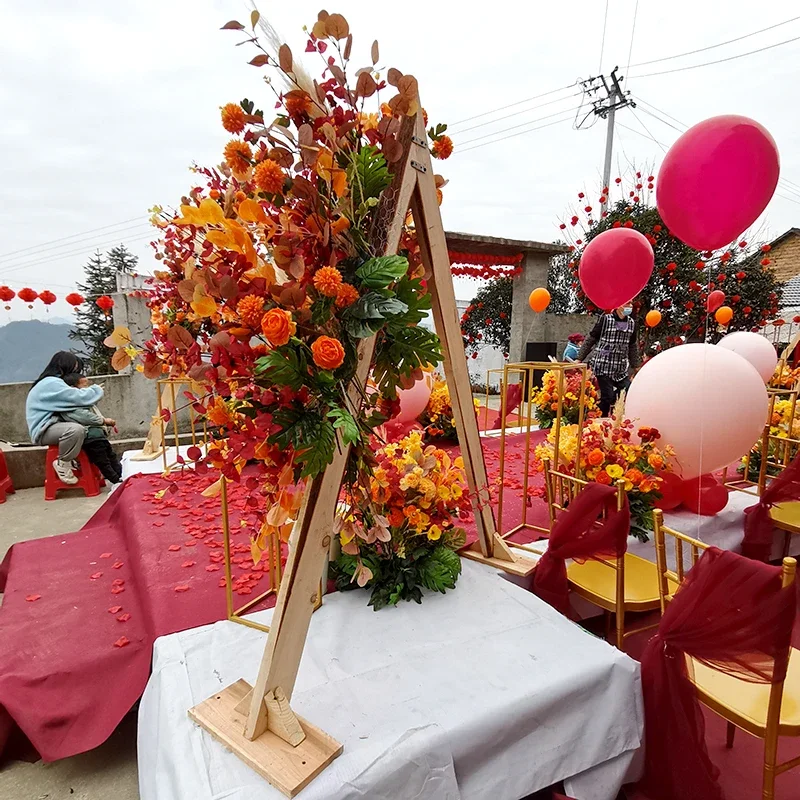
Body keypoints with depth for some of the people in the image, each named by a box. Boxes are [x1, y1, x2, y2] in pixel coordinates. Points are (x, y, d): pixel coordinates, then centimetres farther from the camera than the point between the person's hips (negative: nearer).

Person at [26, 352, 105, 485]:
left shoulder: (53, 382, 16)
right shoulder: (51, 383, -18)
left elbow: (72, 400, 9)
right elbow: (79, 398, -24)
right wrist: (97, 389, -7)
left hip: (53, 425, 10)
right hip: (43, 431, -10)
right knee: (76, 429, -36)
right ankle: (62, 464, -14)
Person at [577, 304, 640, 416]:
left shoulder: (631, 323, 9)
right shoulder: (605, 319, -6)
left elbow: (632, 346, 17)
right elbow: (590, 340, -2)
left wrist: (635, 366, 18)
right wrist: (579, 359, -4)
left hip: (622, 369, 5)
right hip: (603, 366, -5)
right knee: (607, 397, -7)